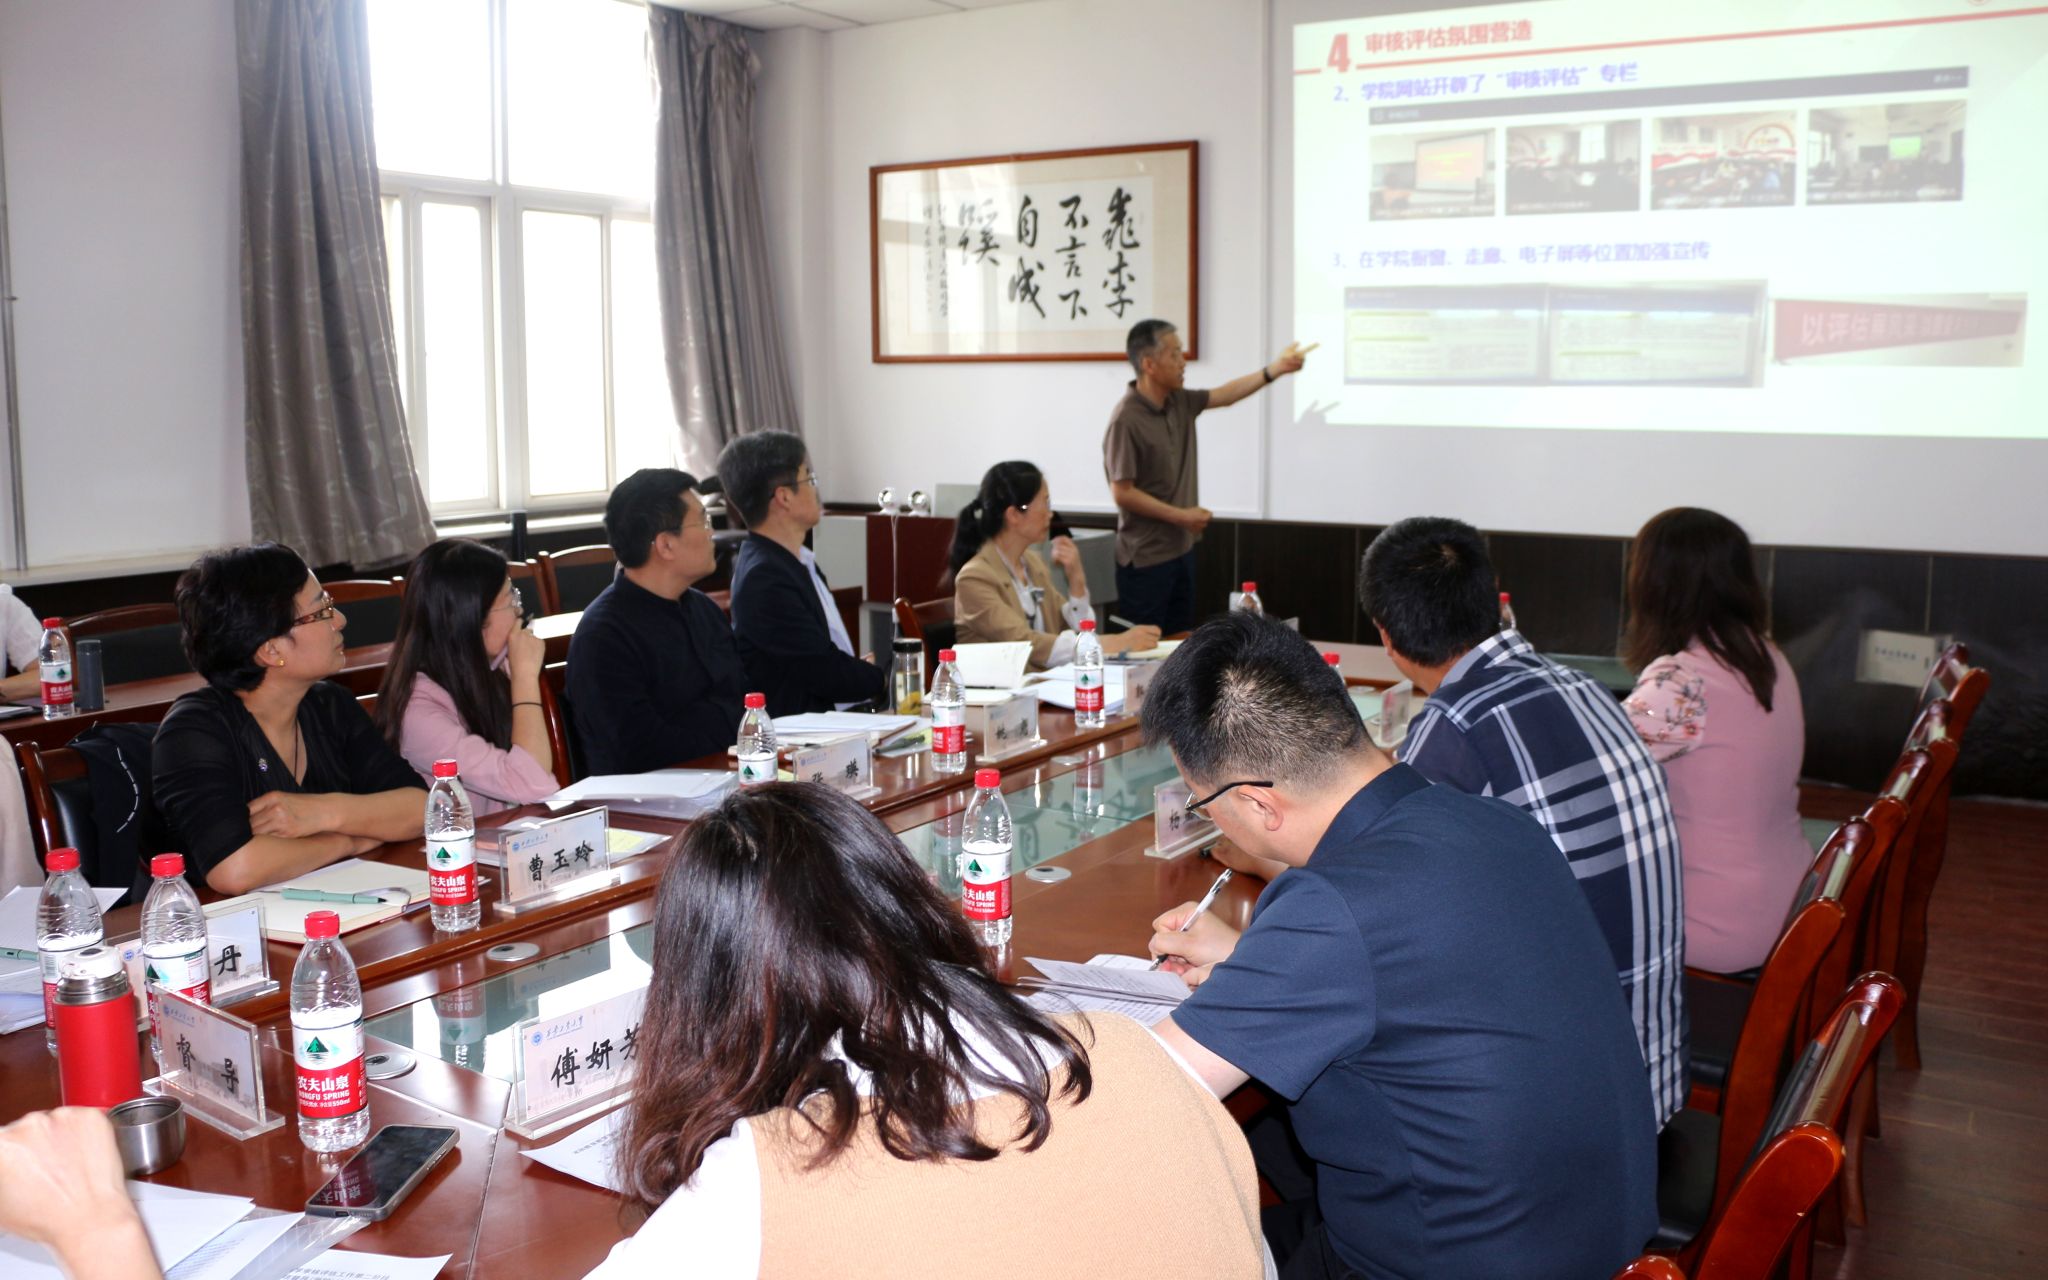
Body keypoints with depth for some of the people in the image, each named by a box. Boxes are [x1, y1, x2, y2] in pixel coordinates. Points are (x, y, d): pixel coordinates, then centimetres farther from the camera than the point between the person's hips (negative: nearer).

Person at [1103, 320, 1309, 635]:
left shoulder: (1180, 402, 3)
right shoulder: (1126, 421, -21)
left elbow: (1224, 395, 16)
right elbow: (1122, 493, -21)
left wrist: (1275, 369, 5)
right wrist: (1182, 516, -16)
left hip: (1182, 550, 8)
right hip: (1146, 559, -8)